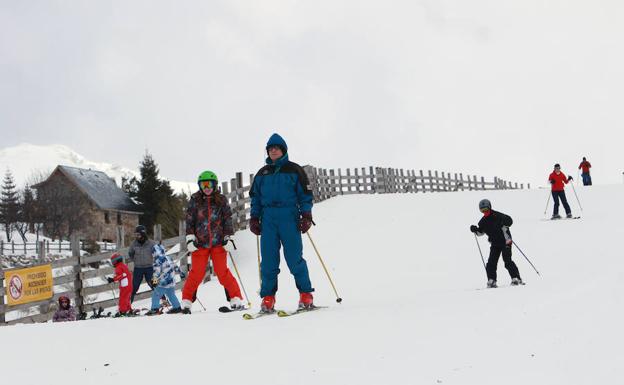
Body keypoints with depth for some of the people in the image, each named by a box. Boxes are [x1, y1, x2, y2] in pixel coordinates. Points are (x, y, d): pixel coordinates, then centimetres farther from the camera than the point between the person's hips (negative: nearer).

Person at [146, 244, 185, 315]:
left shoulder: (158, 260, -10)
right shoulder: (168, 258, 11)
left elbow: (157, 272, -19)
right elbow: (175, 266, 20)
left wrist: (154, 280, -22)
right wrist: (181, 273, 30)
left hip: (163, 283, -8)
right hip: (171, 281, 8)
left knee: (156, 295, -2)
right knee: (171, 295, 21)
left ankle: (155, 309, -8)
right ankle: (177, 307, 25)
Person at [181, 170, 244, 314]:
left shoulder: (221, 200, 6)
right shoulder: (195, 201, 6)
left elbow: (228, 220, 8)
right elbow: (189, 221, 5)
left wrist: (228, 236, 0)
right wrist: (190, 238, -4)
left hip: (218, 242, 0)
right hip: (200, 242, 0)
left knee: (222, 272, -5)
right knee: (196, 273, -2)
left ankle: (236, 299, 0)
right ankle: (187, 301, 9)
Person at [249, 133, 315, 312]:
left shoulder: (294, 170, 5)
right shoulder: (262, 173, 17)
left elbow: (305, 194, 4)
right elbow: (255, 197, 20)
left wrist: (306, 216, -6)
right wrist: (254, 218, 10)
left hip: (289, 218, -3)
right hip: (268, 218, 4)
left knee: (294, 258, -6)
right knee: (268, 260, -1)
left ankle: (306, 295, 3)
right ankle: (268, 298, 4)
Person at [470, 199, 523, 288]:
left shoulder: (497, 216, -12)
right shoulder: (483, 221, 7)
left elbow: (509, 220, -14)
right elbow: (481, 232, 18)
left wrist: (503, 225, -29)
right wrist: (475, 230, 0)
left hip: (505, 241, -6)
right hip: (495, 244, 6)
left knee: (507, 261, -13)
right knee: (491, 262, -4)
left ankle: (516, 278, -8)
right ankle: (491, 281, 2)